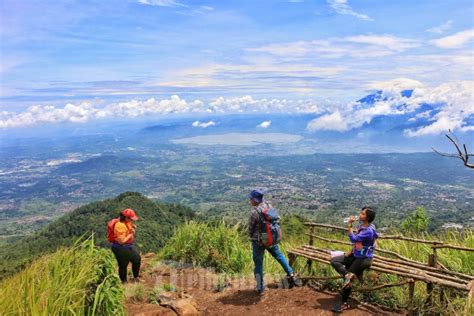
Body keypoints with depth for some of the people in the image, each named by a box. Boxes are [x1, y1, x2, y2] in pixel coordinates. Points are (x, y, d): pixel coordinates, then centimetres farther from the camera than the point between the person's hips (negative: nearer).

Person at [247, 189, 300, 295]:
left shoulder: (254, 212, -24)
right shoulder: (268, 205, -6)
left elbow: (250, 228, -12)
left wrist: (251, 236, 10)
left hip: (258, 241, -5)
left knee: (258, 263, 9)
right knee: (279, 255, 26)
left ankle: (260, 288, 19)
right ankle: (291, 275, 34)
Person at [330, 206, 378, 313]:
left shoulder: (369, 231, -24)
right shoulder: (361, 226, 4)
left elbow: (354, 239, -30)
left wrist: (349, 225, -26)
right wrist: (351, 251, 5)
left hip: (365, 259, -9)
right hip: (355, 255, 9)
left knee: (348, 275, -13)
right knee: (334, 261, -4)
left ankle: (345, 303, 2)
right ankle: (348, 275, -21)